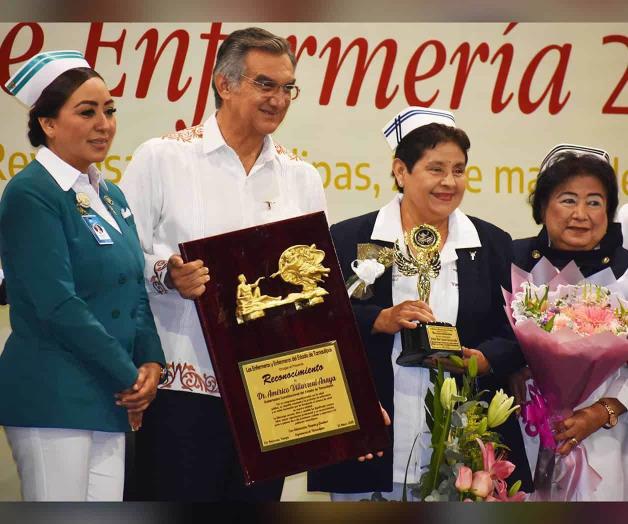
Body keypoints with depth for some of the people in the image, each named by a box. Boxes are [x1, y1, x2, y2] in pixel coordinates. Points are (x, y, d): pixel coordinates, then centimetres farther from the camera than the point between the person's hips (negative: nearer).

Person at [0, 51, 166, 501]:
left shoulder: (110, 194, 15)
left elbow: (135, 291, 16)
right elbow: (58, 306, -16)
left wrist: (151, 363, -1)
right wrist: (130, 378, -11)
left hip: (109, 400, 8)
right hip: (53, 398, -8)